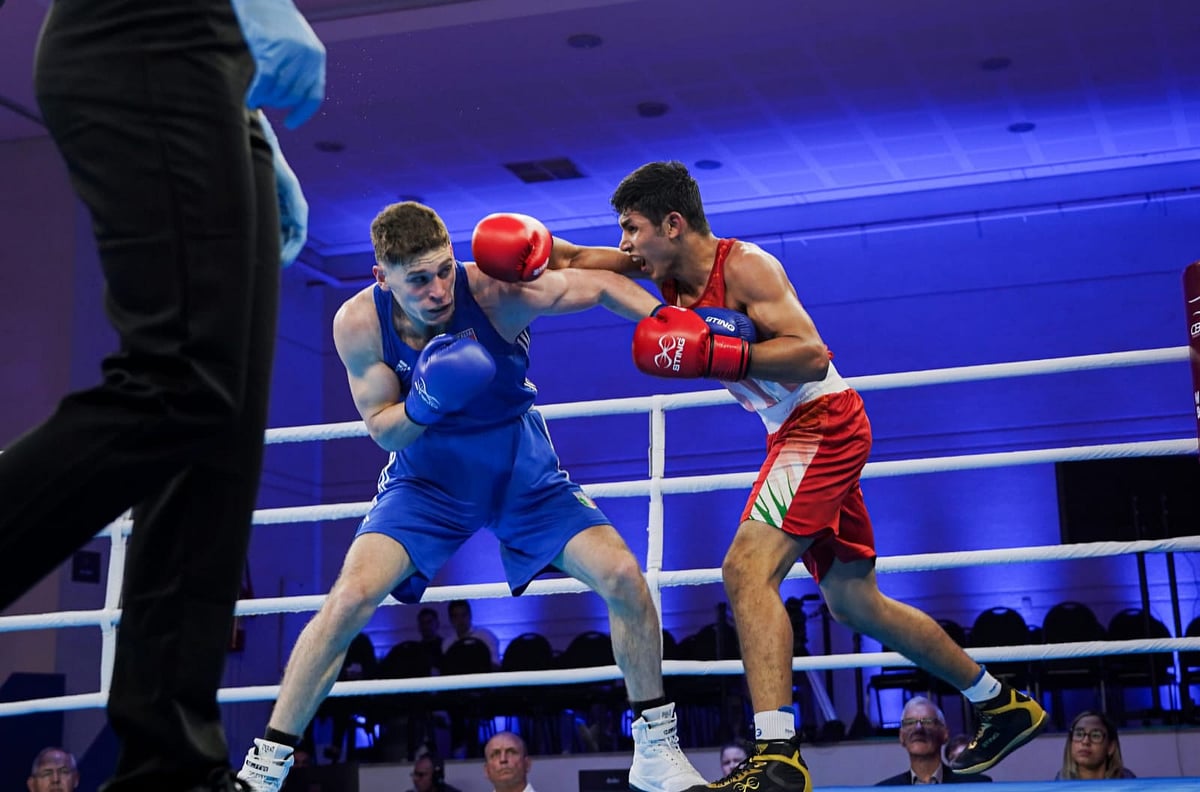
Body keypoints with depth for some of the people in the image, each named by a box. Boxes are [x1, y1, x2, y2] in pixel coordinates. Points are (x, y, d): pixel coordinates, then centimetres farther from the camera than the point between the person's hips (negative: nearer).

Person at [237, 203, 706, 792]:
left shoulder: (495, 292, -26)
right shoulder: (359, 323, -21)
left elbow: (601, 286, -13)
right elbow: (382, 431, -13)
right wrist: (425, 405, -34)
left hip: (526, 477, 1)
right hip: (427, 481, 0)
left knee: (623, 577, -14)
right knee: (351, 598, -22)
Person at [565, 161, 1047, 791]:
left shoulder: (744, 266, -16)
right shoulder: (672, 278, 7)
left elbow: (812, 355, -24)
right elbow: (582, 265, 3)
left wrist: (714, 353, -31)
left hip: (825, 422, -10)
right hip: (794, 434, 10)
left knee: (747, 569, -25)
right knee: (853, 602, 17)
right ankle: (1002, 706, 30)